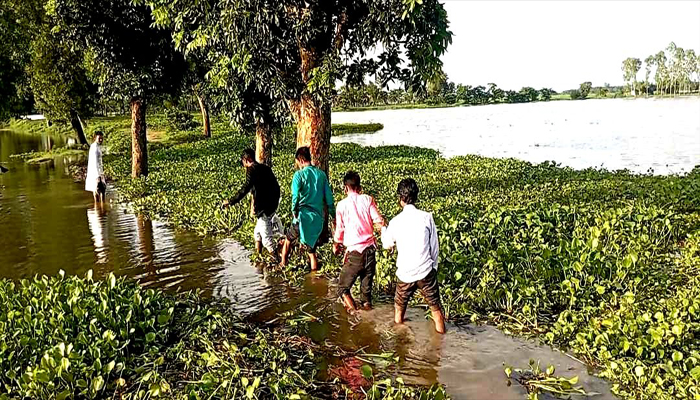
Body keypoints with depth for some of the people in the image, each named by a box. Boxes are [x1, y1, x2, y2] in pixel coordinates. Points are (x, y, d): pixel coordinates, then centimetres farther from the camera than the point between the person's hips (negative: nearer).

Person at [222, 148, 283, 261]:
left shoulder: (252, 170, -11)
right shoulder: (266, 168, 13)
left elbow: (246, 188, -22)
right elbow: (276, 187, 16)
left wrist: (231, 202, -20)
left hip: (264, 209, -9)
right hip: (273, 205, 9)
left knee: (266, 239, -3)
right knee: (257, 232, 24)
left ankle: (278, 261, -2)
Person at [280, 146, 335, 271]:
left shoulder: (299, 175, -6)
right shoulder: (321, 174, 6)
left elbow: (295, 196, -15)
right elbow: (329, 197, 7)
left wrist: (294, 213, -7)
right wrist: (334, 216, 13)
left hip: (303, 216, -3)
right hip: (318, 218, 3)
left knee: (288, 241, 23)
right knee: (312, 250, 14)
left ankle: (283, 265, 32)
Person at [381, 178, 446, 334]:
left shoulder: (395, 222, -7)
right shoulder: (427, 217, -10)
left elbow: (387, 245, 12)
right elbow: (435, 247, -2)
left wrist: (382, 228, 29)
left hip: (405, 273, 1)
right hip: (426, 271, -1)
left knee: (399, 307, 22)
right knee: (436, 307, 14)